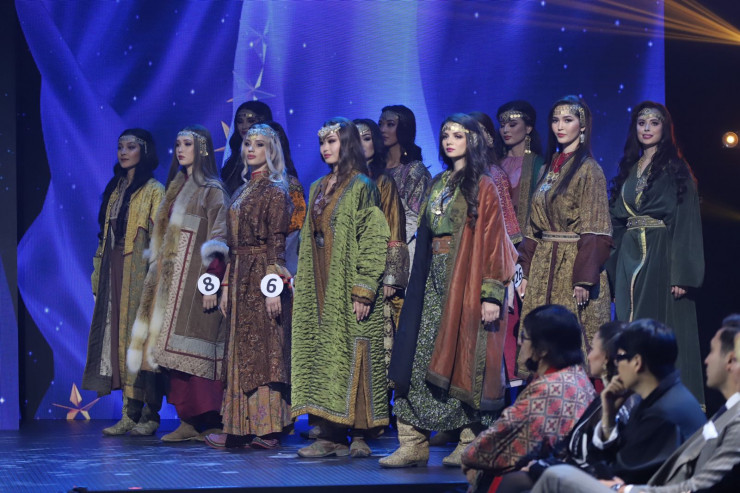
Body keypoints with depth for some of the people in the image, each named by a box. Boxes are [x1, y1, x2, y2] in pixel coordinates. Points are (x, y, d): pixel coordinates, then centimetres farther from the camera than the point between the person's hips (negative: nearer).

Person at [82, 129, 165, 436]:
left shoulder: (153, 191, -3)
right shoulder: (115, 189, 18)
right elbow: (105, 235, 17)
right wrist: (99, 272, 11)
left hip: (140, 270, -7)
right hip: (114, 270, 7)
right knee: (119, 334, 3)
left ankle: (150, 414, -3)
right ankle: (130, 413, 5)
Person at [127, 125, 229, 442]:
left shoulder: (212, 190, -3)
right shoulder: (177, 187, 20)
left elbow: (218, 239, -10)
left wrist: (212, 280, -18)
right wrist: (158, 270, 14)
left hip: (195, 276, -8)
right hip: (171, 278, 8)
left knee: (192, 343, -12)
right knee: (176, 346, 2)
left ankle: (203, 420, -12)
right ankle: (189, 419, 3)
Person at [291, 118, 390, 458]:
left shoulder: (361, 187, -6)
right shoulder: (318, 189, 17)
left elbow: (372, 241, -11)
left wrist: (364, 290, -18)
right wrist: (302, 284, 13)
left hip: (345, 285, -7)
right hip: (318, 288, 7)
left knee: (349, 353, -8)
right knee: (320, 354, 3)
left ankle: (358, 435, -3)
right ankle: (330, 435, 4)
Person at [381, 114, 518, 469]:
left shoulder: (482, 187, -3)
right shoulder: (438, 185, 17)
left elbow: (492, 241, -9)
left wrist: (492, 293, -16)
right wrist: (418, 285, 12)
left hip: (466, 282, -6)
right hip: (434, 280, 6)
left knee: (464, 358, -6)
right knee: (420, 359, 0)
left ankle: (471, 444, 1)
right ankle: (414, 443, 0)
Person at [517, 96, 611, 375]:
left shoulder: (589, 170, -6)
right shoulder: (549, 169, 15)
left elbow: (594, 232, -11)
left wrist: (584, 279, -18)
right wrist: (526, 272, 9)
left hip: (573, 267, -7)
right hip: (543, 267, 7)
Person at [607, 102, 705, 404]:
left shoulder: (676, 170, 0)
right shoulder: (628, 171, 16)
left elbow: (686, 223, -8)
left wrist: (682, 274, -17)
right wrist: (614, 271, 8)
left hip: (662, 257, -5)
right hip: (630, 261, 6)